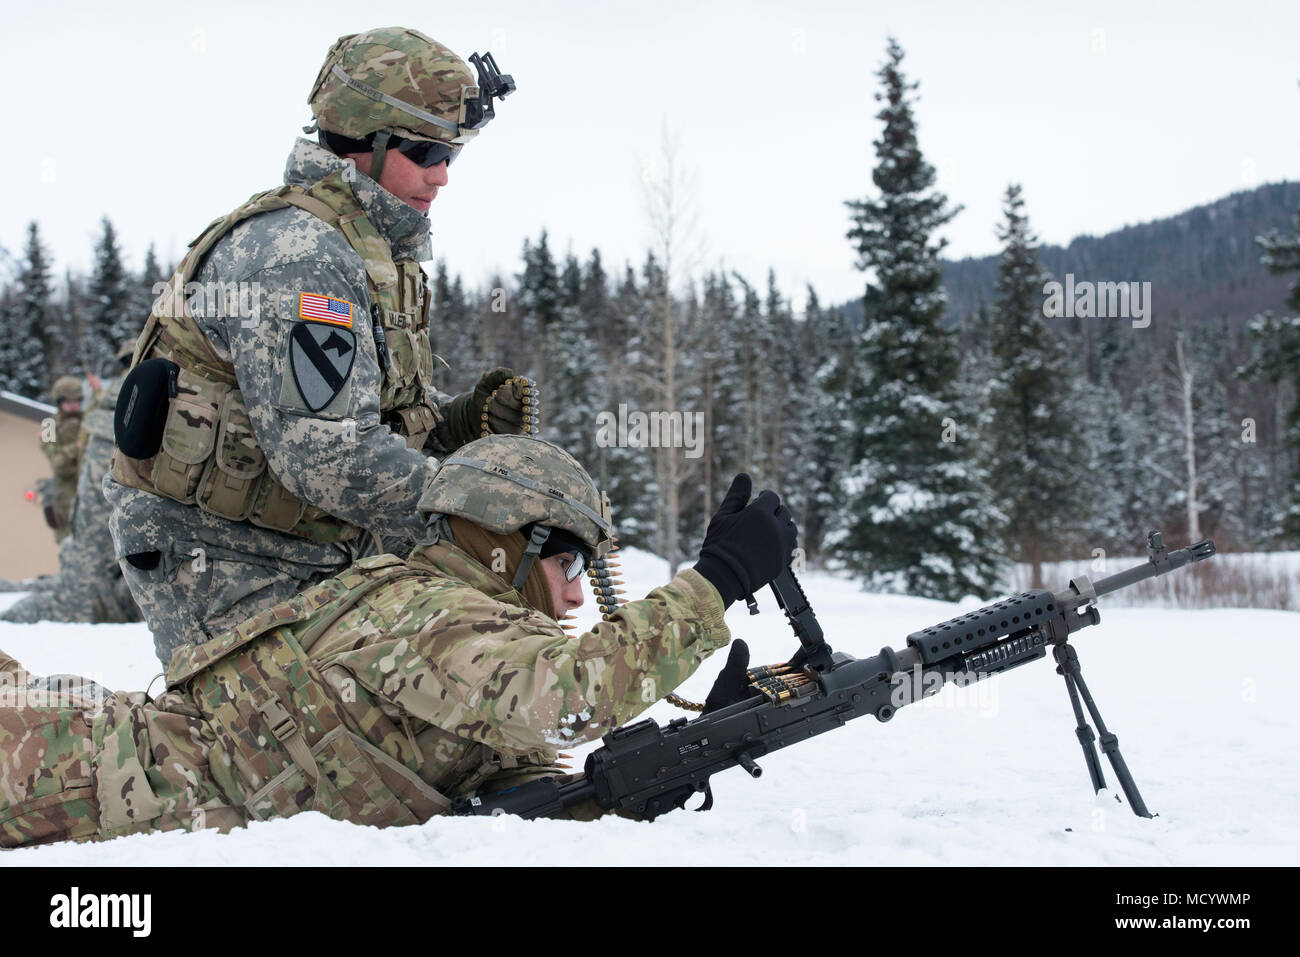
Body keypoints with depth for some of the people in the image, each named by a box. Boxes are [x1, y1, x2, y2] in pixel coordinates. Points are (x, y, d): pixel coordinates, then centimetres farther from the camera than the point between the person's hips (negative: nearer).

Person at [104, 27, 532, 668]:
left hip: (305, 561, 10)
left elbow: (386, 409, 19)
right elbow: (326, 453, -27)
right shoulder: (298, 252, -19)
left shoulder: (373, 251, 14)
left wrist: (459, 420, -3)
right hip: (220, 560, -10)